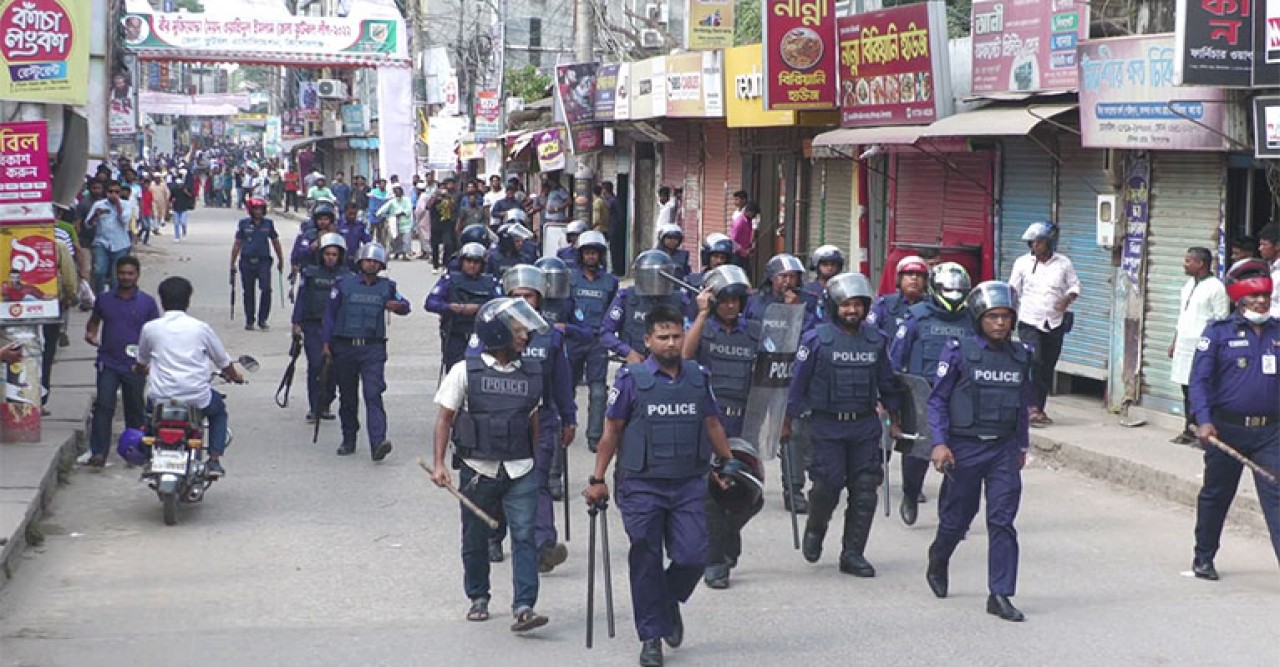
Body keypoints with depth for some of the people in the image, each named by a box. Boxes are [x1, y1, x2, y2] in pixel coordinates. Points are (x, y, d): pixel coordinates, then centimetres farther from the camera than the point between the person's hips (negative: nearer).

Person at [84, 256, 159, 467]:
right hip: (108, 363, 0)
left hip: (135, 365, 0)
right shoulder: (104, 299, 5)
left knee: (135, 410, 10)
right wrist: (90, 334, 0)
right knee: (103, 406, -12)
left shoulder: (147, 302, 1)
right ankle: (98, 452, -13)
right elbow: (94, 320, 21)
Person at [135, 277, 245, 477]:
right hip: (197, 398, -1)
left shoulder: (150, 328, 1)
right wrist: (235, 376, 34)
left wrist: (140, 370, 44)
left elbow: (141, 365, 19)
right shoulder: (200, 328, 0)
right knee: (219, 410, 30)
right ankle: (214, 460, 17)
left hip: (161, 397, 1)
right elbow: (224, 362, 11)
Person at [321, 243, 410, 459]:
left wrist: (398, 306, -9)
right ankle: (349, 440, 26)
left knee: (373, 394, -16)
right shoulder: (343, 284, 4)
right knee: (347, 397, 11)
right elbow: (330, 313, 6)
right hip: (345, 347, 1)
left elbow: (405, 305, 16)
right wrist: (326, 342, 0)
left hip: (373, 349, -1)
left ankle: (378, 443, -26)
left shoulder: (387, 287, 8)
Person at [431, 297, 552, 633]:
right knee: (475, 538, 12)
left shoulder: (532, 372, 4)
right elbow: (445, 419, -2)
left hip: (520, 472, 1)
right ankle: (478, 598, 31)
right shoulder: (466, 372, -5)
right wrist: (439, 463, -10)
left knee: (524, 535, -11)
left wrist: (536, 461, 18)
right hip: (478, 470, -1)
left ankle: (524, 607, -14)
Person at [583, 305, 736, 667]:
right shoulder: (631, 379, -3)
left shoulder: (699, 377, 7)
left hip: (689, 485, 3)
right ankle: (652, 637, 14)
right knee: (646, 563, 2)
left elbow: (712, 425, 18)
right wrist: (597, 479, 0)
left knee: (693, 556, -5)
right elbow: (612, 431, 1)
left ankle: (669, 602, 26)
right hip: (642, 487, -2)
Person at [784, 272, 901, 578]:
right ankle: (815, 528, 24)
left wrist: (894, 423, 20)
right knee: (828, 486, -8)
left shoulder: (875, 340, 8)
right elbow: (799, 383, 0)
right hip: (827, 426, -3)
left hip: (865, 426, 4)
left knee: (864, 491, 1)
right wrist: (787, 424, 2)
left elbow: (887, 384, 18)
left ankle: (853, 554, 10)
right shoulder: (817, 339, -4)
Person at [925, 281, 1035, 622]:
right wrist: (939, 443, -12)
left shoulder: (1021, 356, 6)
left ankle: (1000, 594, -2)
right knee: (957, 517, 11)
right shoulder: (959, 352, -7)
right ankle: (938, 562, 41)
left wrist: (1022, 446, 18)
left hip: (1004, 449, 3)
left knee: (1002, 521, -4)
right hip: (965, 447, -3)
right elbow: (937, 399, -4)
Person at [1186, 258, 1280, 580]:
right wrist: (1204, 420, -19)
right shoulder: (1219, 332, -3)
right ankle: (1203, 557, 29)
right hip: (1226, 429, -2)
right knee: (1216, 494, 12)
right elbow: (1199, 379, -7)